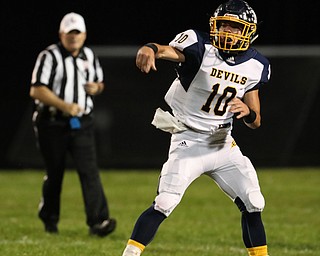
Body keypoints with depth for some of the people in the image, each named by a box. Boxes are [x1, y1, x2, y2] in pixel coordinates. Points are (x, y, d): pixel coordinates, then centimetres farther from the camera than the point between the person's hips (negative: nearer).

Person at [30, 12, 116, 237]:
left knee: (89, 170, -11)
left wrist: (97, 88, -2)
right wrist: (64, 106, -25)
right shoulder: (49, 56, -8)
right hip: (53, 123, -3)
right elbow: (36, 90, -16)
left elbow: (99, 82, 24)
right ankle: (49, 219, 26)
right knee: (54, 173, 6)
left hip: (81, 124, 3)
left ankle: (98, 221, -19)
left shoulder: (89, 56, 10)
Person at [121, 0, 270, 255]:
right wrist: (150, 49, -62)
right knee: (164, 204, -18)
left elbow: (255, 122, 6)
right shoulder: (201, 47, -16)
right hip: (189, 142, -5)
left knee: (253, 204, 3)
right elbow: (168, 50, -38)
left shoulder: (254, 66, -1)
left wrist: (247, 112, -19)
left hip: (223, 143, 5)